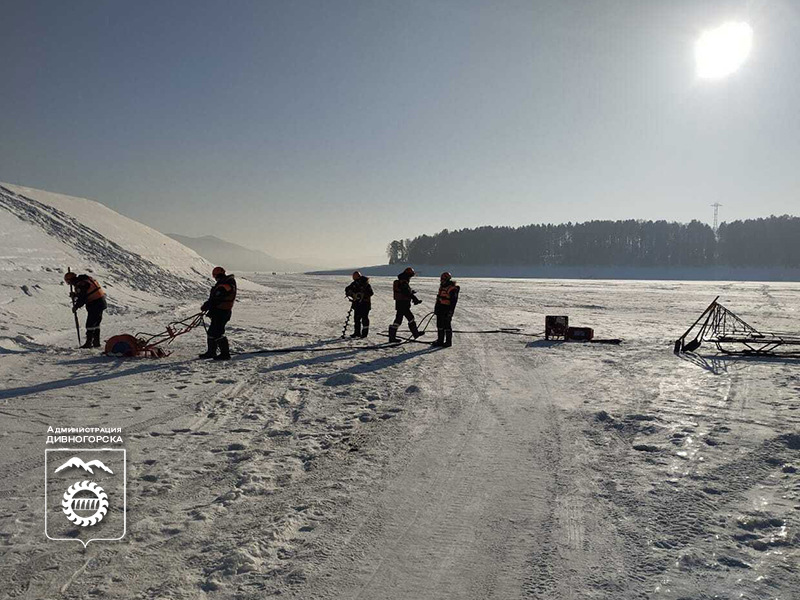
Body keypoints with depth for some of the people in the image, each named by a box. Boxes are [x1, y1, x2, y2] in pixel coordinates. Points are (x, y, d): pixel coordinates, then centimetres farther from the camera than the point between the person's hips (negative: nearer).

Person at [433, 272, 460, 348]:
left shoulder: (453, 289, -14)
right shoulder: (442, 287, 13)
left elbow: (454, 301, -17)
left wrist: (450, 312, -21)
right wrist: (436, 308, 20)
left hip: (447, 310, -8)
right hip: (440, 309, 8)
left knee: (447, 326, -2)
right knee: (440, 326, 12)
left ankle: (448, 342, 8)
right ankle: (440, 341, 21)